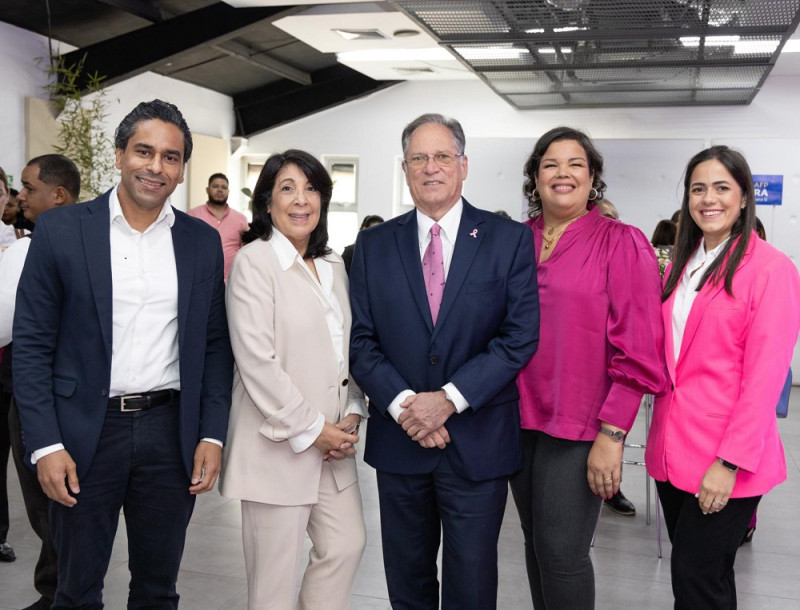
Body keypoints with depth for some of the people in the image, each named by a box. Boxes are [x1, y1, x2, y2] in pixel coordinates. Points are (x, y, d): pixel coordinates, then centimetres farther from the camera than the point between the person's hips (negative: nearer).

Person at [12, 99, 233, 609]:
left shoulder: (203, 242, 5)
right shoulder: (61, 230, -3)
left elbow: (215, 346, 7)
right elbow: (32, 346, -3)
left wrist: (212, 435, 0)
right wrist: (45, 445, -10)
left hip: (171, 433, 2)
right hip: (86, 433, -2)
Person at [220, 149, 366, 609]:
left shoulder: (333, 266, 12)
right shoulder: (254, 261, -10)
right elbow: (256, 363, -16)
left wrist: (352, 414, 1)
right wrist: (311, 429, -14)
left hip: (333, 443, 7)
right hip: (279, 445, -6)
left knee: (347, 545, 12)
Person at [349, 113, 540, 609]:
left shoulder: (510, 239, -2)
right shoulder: (374, 245, 5)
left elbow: (521, 335, -9)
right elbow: (361, 340, 1)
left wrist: (450, 399, -17)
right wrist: (403, 404, -14)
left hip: (479, 442, -2)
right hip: (399, 440, 3)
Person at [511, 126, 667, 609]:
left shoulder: (622, 244, -5)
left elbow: (637, 351, -9)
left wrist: (611, 435, -14)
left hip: (580, 425, -4)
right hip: (521, 418, 5)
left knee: (561, 551, -4)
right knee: (536, 543, 14)